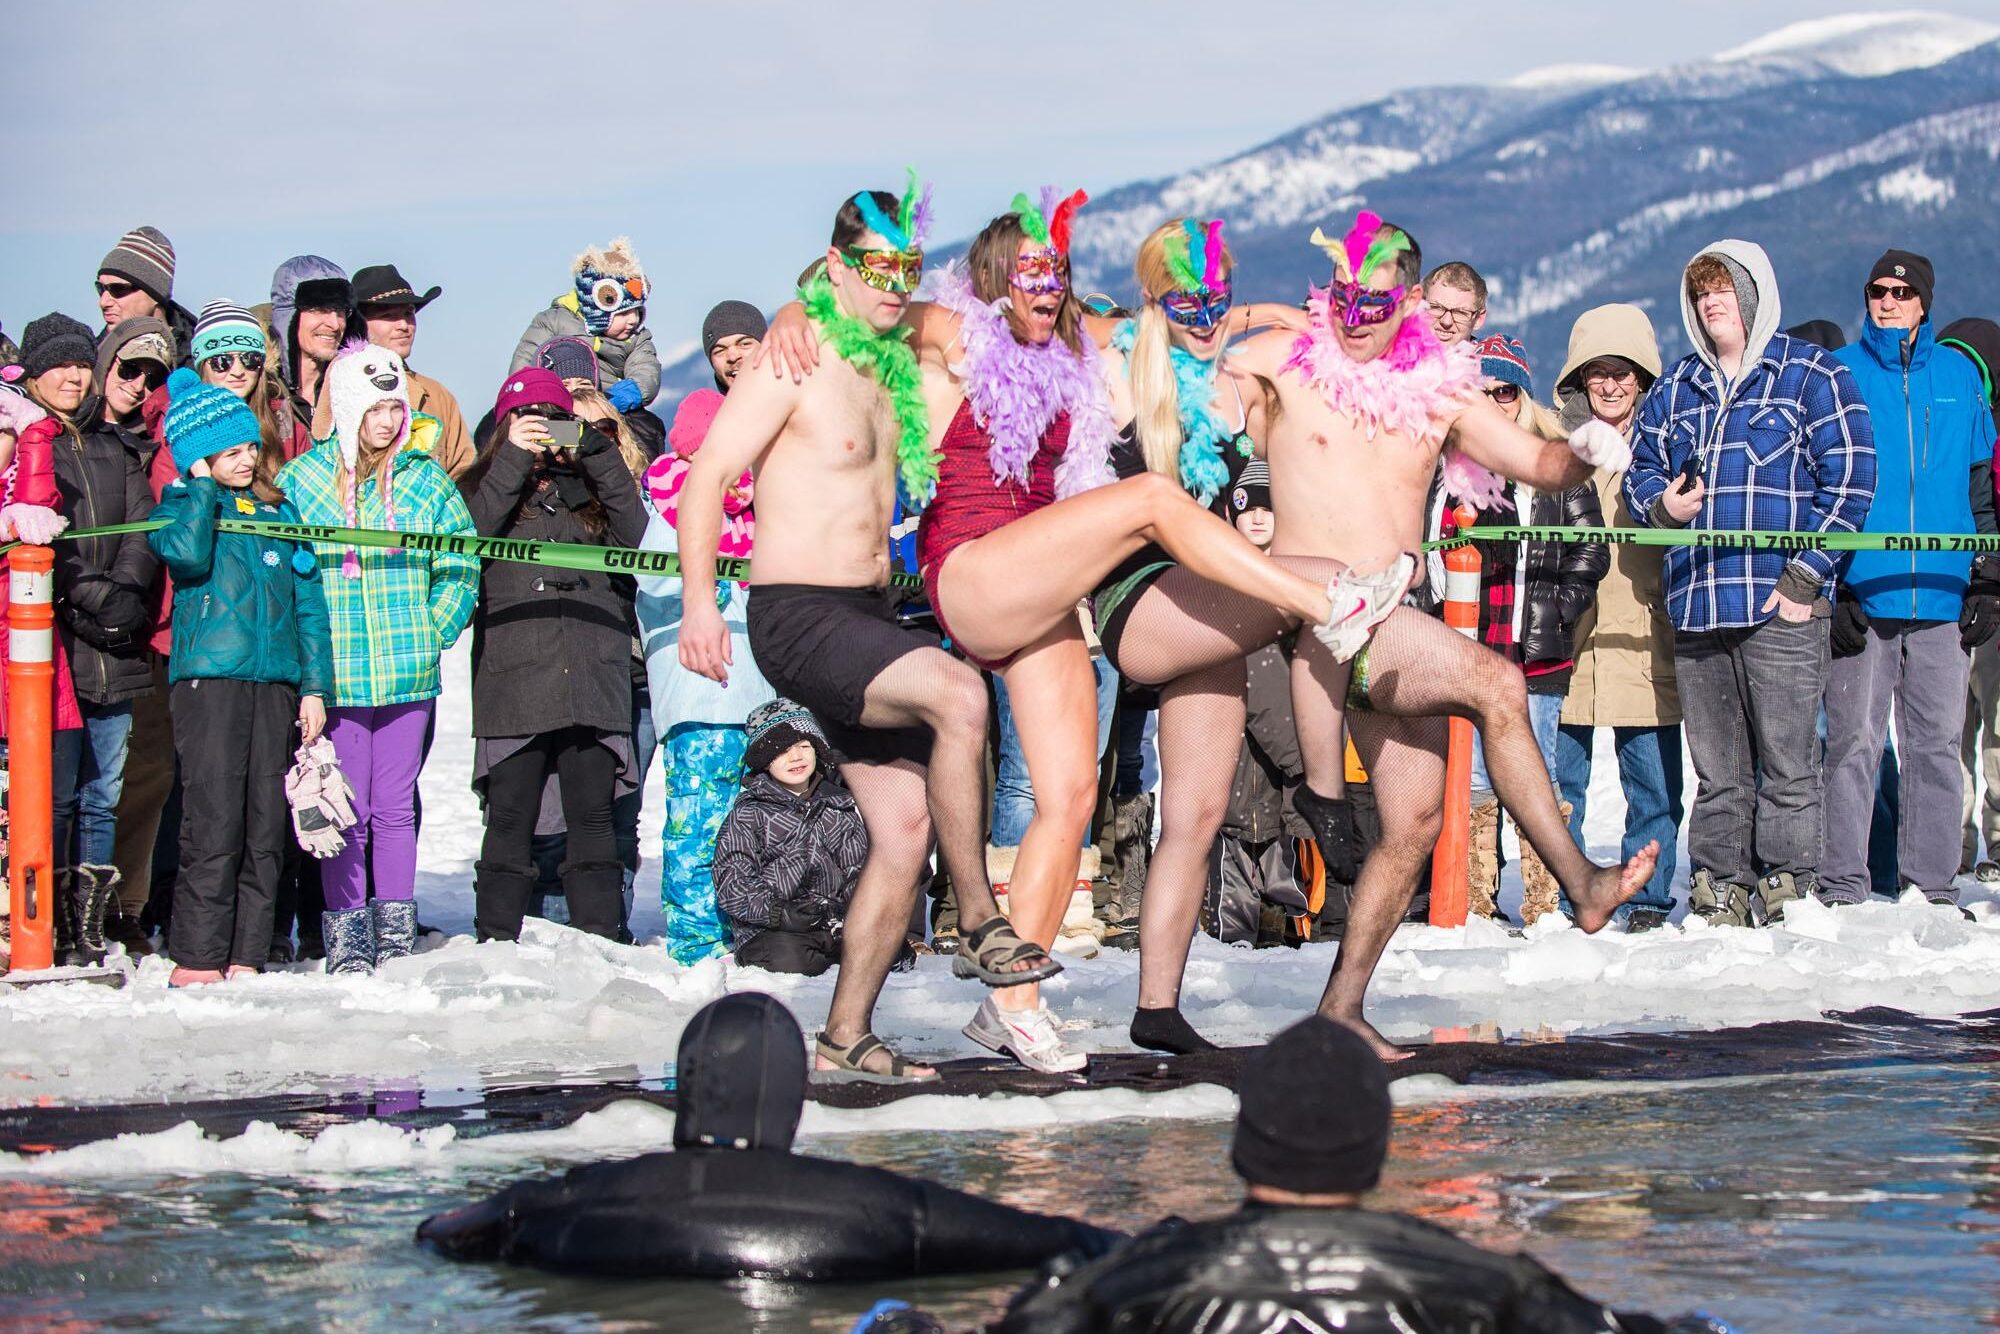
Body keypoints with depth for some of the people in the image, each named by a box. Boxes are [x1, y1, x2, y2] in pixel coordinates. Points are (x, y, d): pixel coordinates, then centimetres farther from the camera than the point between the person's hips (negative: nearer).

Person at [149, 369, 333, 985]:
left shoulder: (279, 513, 17)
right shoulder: (181, 506, 6)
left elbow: (309, 604, 18)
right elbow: (186, 554, -18)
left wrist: (314, 685, 10)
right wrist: (203, 487, -6)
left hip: (276, 681, 5)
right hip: (208, 677, -4)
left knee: (266, 829, 2)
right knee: (214, 824, -11)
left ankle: (245, 958, 6)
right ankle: (197, 960, -10)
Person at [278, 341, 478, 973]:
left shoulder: (425, 479, 5)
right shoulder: (301, 480, -1)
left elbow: (462, 566, 9)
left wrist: (433, 631, 1)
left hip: (408, 675, 2)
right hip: (335, 676, -2)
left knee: (395, 805, 6)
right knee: (346, 809, -1)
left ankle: (396, 931, 14)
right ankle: (345, 934, 8)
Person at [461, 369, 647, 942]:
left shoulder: (592, 485, 18)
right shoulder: (484, 486, 13)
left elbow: (636, 537, 1)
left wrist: (597, 454, -4)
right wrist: (514, 460, -9)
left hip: (593, 675, 2)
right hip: (513, 675, -2)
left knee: (593, 818, 2)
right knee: (510, 819, -2)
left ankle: (600, 940, 4)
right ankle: (497, 943, 1)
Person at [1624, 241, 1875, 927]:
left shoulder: (1812, 375, 2)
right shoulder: (1675, 387, 18)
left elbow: (1848, 479, -4)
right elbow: (1641, 468, 25)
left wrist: (1804, 576, -10)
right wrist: (1660, 504, -1)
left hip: (1781, 608, -5)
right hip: (1695, 606, 5)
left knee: (1787, 766, -5)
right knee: (1717, 772, 8)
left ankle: (1787, 892, -1)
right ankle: (1719, 891, 13)